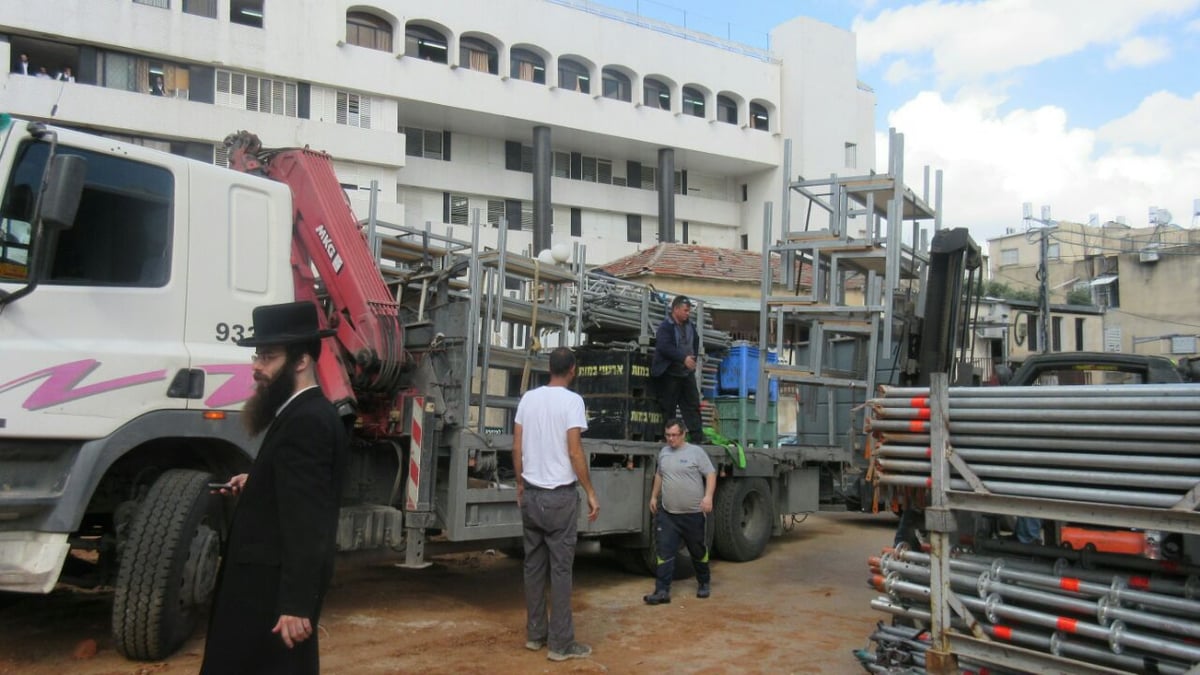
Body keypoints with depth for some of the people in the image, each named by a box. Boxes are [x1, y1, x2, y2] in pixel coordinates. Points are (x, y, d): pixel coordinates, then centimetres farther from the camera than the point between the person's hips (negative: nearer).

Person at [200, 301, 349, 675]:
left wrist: (296, 605, -26)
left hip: (276, 586, -10)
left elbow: (306, 522, -26)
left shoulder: (305, 422, -21)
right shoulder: (308, 412, 11)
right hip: (275, 578, 10)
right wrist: (256, 483, 7)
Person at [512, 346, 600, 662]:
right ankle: (561, 643, 4)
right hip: (560, 495, -5)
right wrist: (590, 493, -7)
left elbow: (517, 448, 9)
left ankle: (535, 634, 21)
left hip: (531, 494, 6)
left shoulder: (528, 398, 5)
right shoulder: (572, 400, -11)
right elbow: (575, 452, -14)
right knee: (560, 568, 0)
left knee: (533, 565, 13)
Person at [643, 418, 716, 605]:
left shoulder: (696, 452, -7)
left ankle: (704, 583, 35)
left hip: (693, 513, -4)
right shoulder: (663, 452, 9)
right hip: (667, 514, 4)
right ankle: (662, 591, -1)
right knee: (664, 552, -3)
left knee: (698, 550, 13)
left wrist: (708, 496, -21)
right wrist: (654, 496, 20)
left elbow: (710, 474, -9)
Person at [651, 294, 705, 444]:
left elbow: (696, 342, 24)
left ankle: (697, 436, 7)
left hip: (687, 373, 7)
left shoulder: (690, 325, 10)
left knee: (693, 404, 5)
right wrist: (683, 358, -27)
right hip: (670, 374, -7)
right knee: (669, 407, 1)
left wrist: (693, 359, 11)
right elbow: (664, 347, -24)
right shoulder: (665, 327, -12)